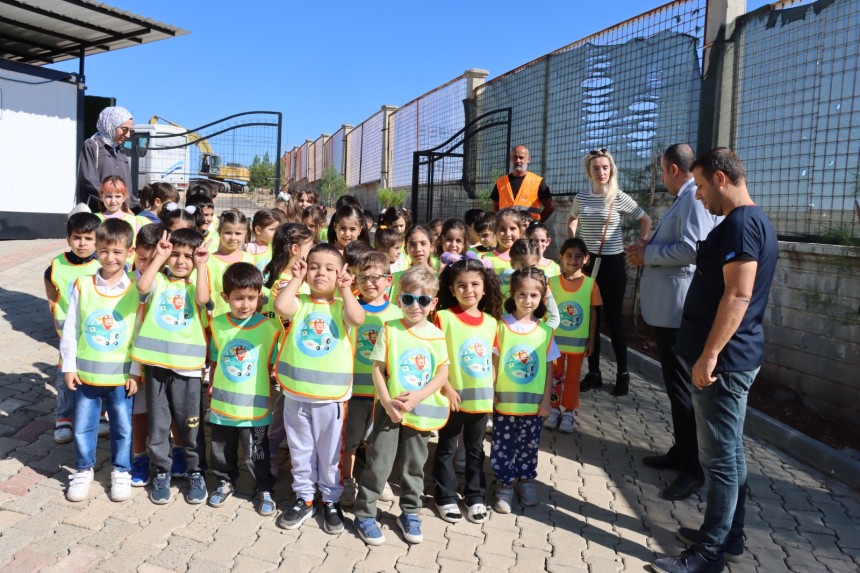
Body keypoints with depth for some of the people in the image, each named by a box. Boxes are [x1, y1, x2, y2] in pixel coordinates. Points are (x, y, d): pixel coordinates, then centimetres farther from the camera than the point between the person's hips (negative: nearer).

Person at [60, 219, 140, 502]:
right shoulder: (82, 286, -4)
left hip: (121, 375, -1)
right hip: (86, 372, 1)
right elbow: (70, 329, 1)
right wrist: (69, 366, -1)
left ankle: (121, 471, 30)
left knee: (122, 427, 12)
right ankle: (83, 470, 34)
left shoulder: (136, 290, -8)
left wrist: (136, 371, -6)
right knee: (83, 426, 14)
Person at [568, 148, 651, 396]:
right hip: (586, 263, 3)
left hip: (612, 263, -3)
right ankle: (593, 373, 17)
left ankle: (623, 374, 15)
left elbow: (645, 220, 6)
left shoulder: (620, 198, -5)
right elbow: (572, 220, 24)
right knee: (590, 318, 7)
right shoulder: (581, 198, 4)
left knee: (613, 318, 2)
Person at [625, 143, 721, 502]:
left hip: (678, 308, -11)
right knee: (675, 382, 17)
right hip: (667, 305, 11)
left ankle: (692, 469, 7)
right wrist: (648, 251, 7)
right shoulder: (685, 199, 17)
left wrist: (648, 253, -14)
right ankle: (680, 453, 29)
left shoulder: (695, 198, -15)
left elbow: (691, 249, -26)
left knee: (682, 386, -3)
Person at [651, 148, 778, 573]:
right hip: (733, 358, 10)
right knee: (728, 452, 17)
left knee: (719, 457, -1)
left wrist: (709, 355, -24)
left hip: (725, 360, -10)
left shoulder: (740, 223, -17)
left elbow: (737, 295, -25)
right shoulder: (752, 221, 16)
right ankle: (728, 537, 30)